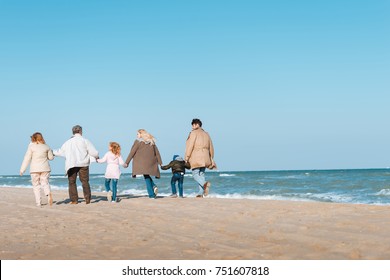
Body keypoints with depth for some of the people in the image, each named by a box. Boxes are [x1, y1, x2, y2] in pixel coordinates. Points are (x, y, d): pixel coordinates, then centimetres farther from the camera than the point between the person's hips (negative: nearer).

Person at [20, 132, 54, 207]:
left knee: (36, 185, 6)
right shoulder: (46, 147, 4)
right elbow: (51, 157, 12)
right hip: (45, 168, 2)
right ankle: (49, 194, -25)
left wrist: (22, 169, 1)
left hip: (35, 169, -2)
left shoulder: (31, 147, -4)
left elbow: (27, 159, -4)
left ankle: (38, 202, -1)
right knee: (45, 183, 7)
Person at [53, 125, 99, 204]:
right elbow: (94, 152, -4)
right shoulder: (85, 141, 1)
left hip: (71, 165, 2)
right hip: (83, 165, -1)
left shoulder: (68, 142, 9)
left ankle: (74, 200, 4)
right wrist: (97, 157, 18)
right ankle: (87, 199, -1)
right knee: (85, 182, 5)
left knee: (72, 182, 8)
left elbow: (60, 152, 19)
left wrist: (52, 152, 38)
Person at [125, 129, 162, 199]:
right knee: (147, 176, 21)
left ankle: (151, 194, -10)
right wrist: (160, 162, 11)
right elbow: (157, 152, 10)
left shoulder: (138, 141, -2)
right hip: (151, 163, 4)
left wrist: (127, 162, 0)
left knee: (146, 177, -2)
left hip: (142, 163, -4)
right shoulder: (152, 141, 12)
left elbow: (132, 152, -4)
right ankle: (154, 186, -5)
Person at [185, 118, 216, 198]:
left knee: (195, 174, -5)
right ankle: (201, 193, 1)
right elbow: (211, 148, 18)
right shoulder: (206, 134, 17)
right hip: (204, 158, 7)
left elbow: (190, 146, -11)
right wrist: (211, 159, 24)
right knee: (202, 174, 8)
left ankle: (205, 183, -32)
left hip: (196, 157, -7)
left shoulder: (194, 133, -4)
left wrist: (186, 157, -8)